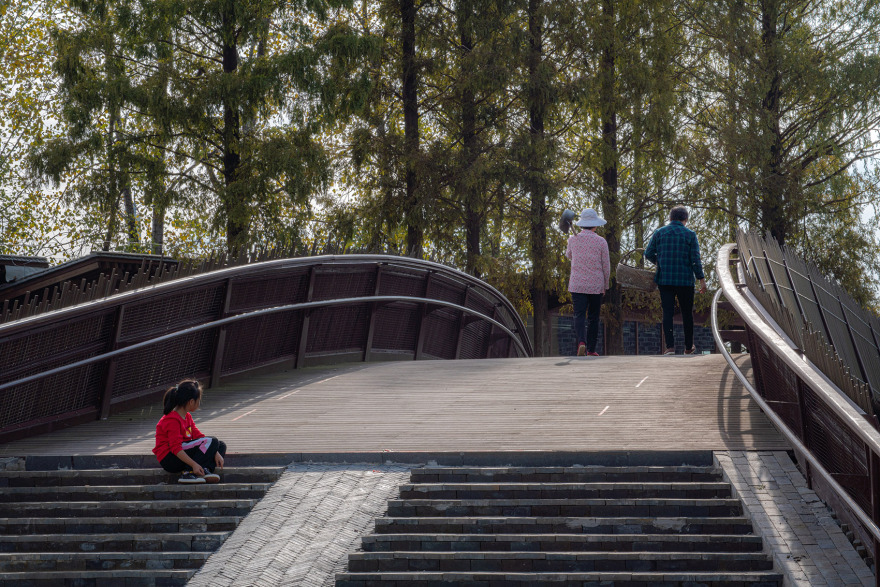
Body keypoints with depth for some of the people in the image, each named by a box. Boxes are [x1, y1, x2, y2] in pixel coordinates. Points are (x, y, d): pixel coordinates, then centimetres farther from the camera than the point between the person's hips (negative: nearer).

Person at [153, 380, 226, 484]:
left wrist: (215, 453, -1)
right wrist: (194, 464, -33)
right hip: (170, 459, -10)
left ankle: (205, 470, -18)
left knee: (221, 446, 7)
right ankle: (187, 473, -25)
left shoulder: (187, 417, 14)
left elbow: (198, 435, 11)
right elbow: (176, 448, -26)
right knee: (210, 441, -23)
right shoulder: (173, 420, -19)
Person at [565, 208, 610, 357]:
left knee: (579, 316, -3)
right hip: (596, 286, 0)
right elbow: (606, 266, -1)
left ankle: (581, 342, -28)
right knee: (593, 318, 10)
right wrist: (605, 285, 12)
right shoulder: (601, 242, -6)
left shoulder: (573, 239, -1)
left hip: (577, 285, 0)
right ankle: (591, 349, 12)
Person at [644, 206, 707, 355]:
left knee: (667, 312, 0)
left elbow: (648, 254, 4)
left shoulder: (659, 233, 4)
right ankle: (688, 347, 20)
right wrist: (702, 280, -3)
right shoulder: (690, 235, -2)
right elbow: (695, 260, -7)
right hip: (685, 280, -1)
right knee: (687, 313, 11)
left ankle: (670, 346, -12)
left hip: (664, 280, 1)